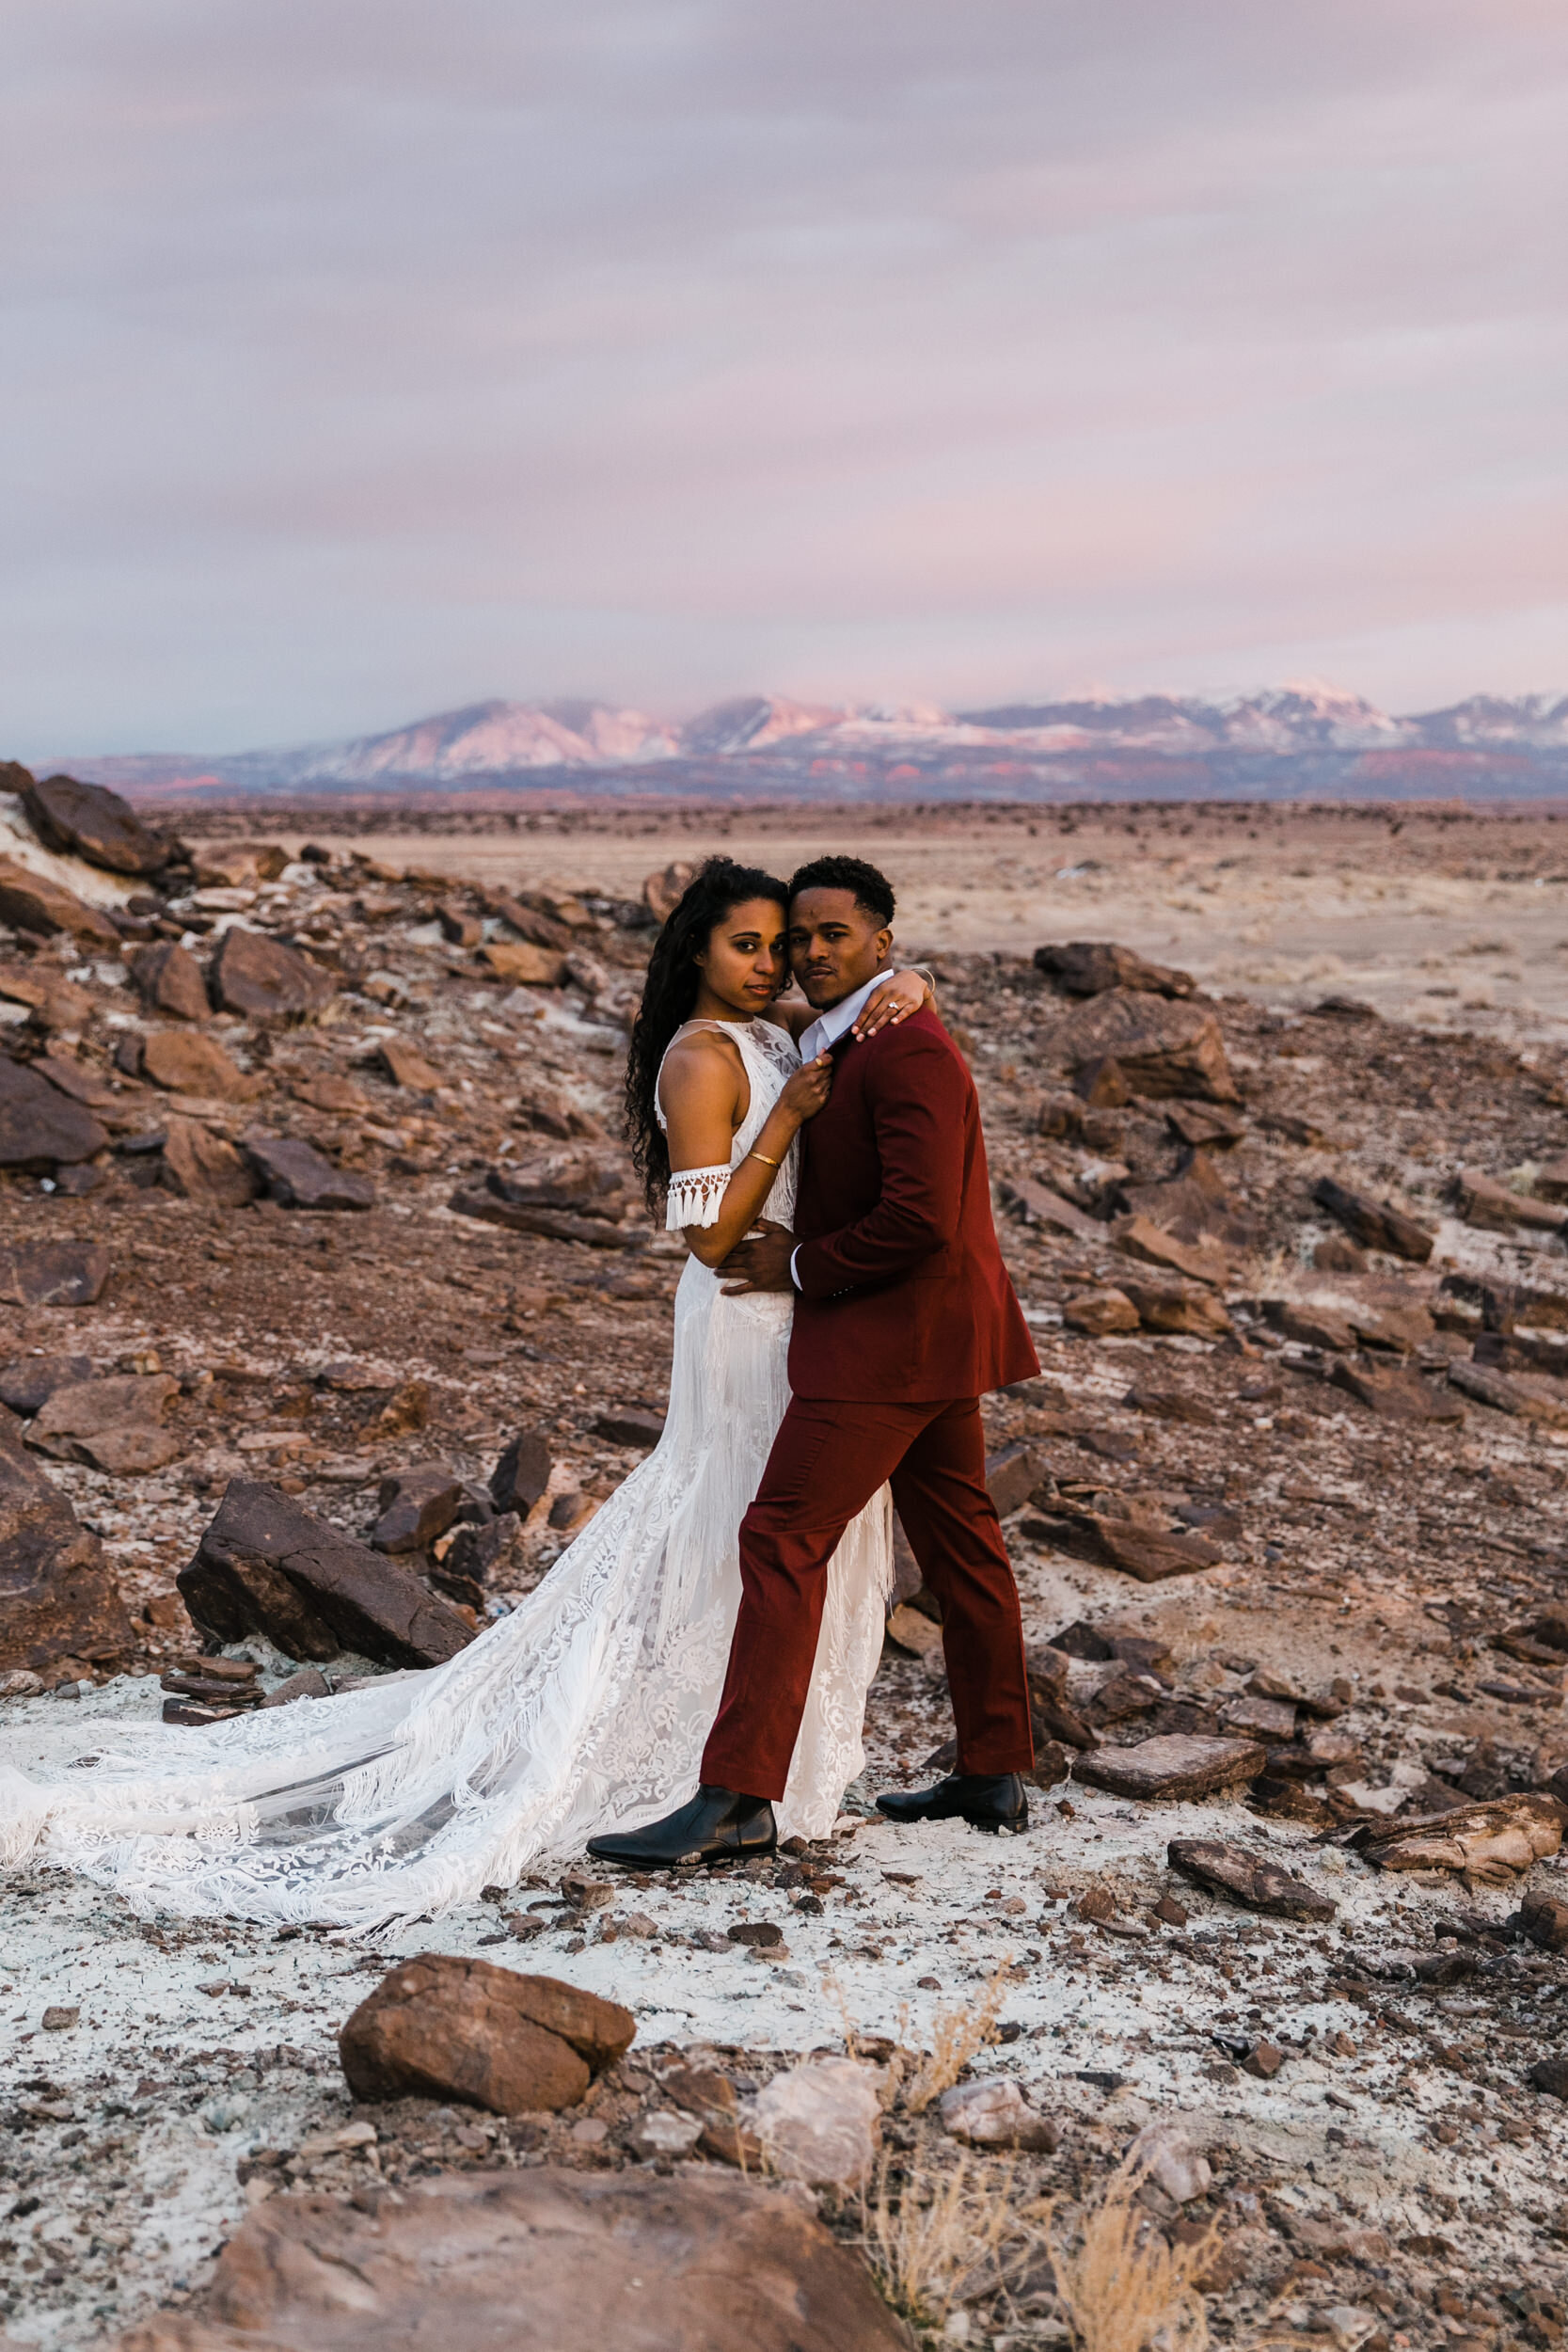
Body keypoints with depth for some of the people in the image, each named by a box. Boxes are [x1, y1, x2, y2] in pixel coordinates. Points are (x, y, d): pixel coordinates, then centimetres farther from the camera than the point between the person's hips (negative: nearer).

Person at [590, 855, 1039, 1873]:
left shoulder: (907, 1051, -18)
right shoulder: (836, 1042, 13)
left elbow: (920, 1218, -26)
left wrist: (798, 1267, -16)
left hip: (887, 1340, -11)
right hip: (929, 1335, 11)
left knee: (783, 1542, -12)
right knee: (959, 1543, 15)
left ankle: (736, 1798, -13)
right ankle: (995, 1776, 25)